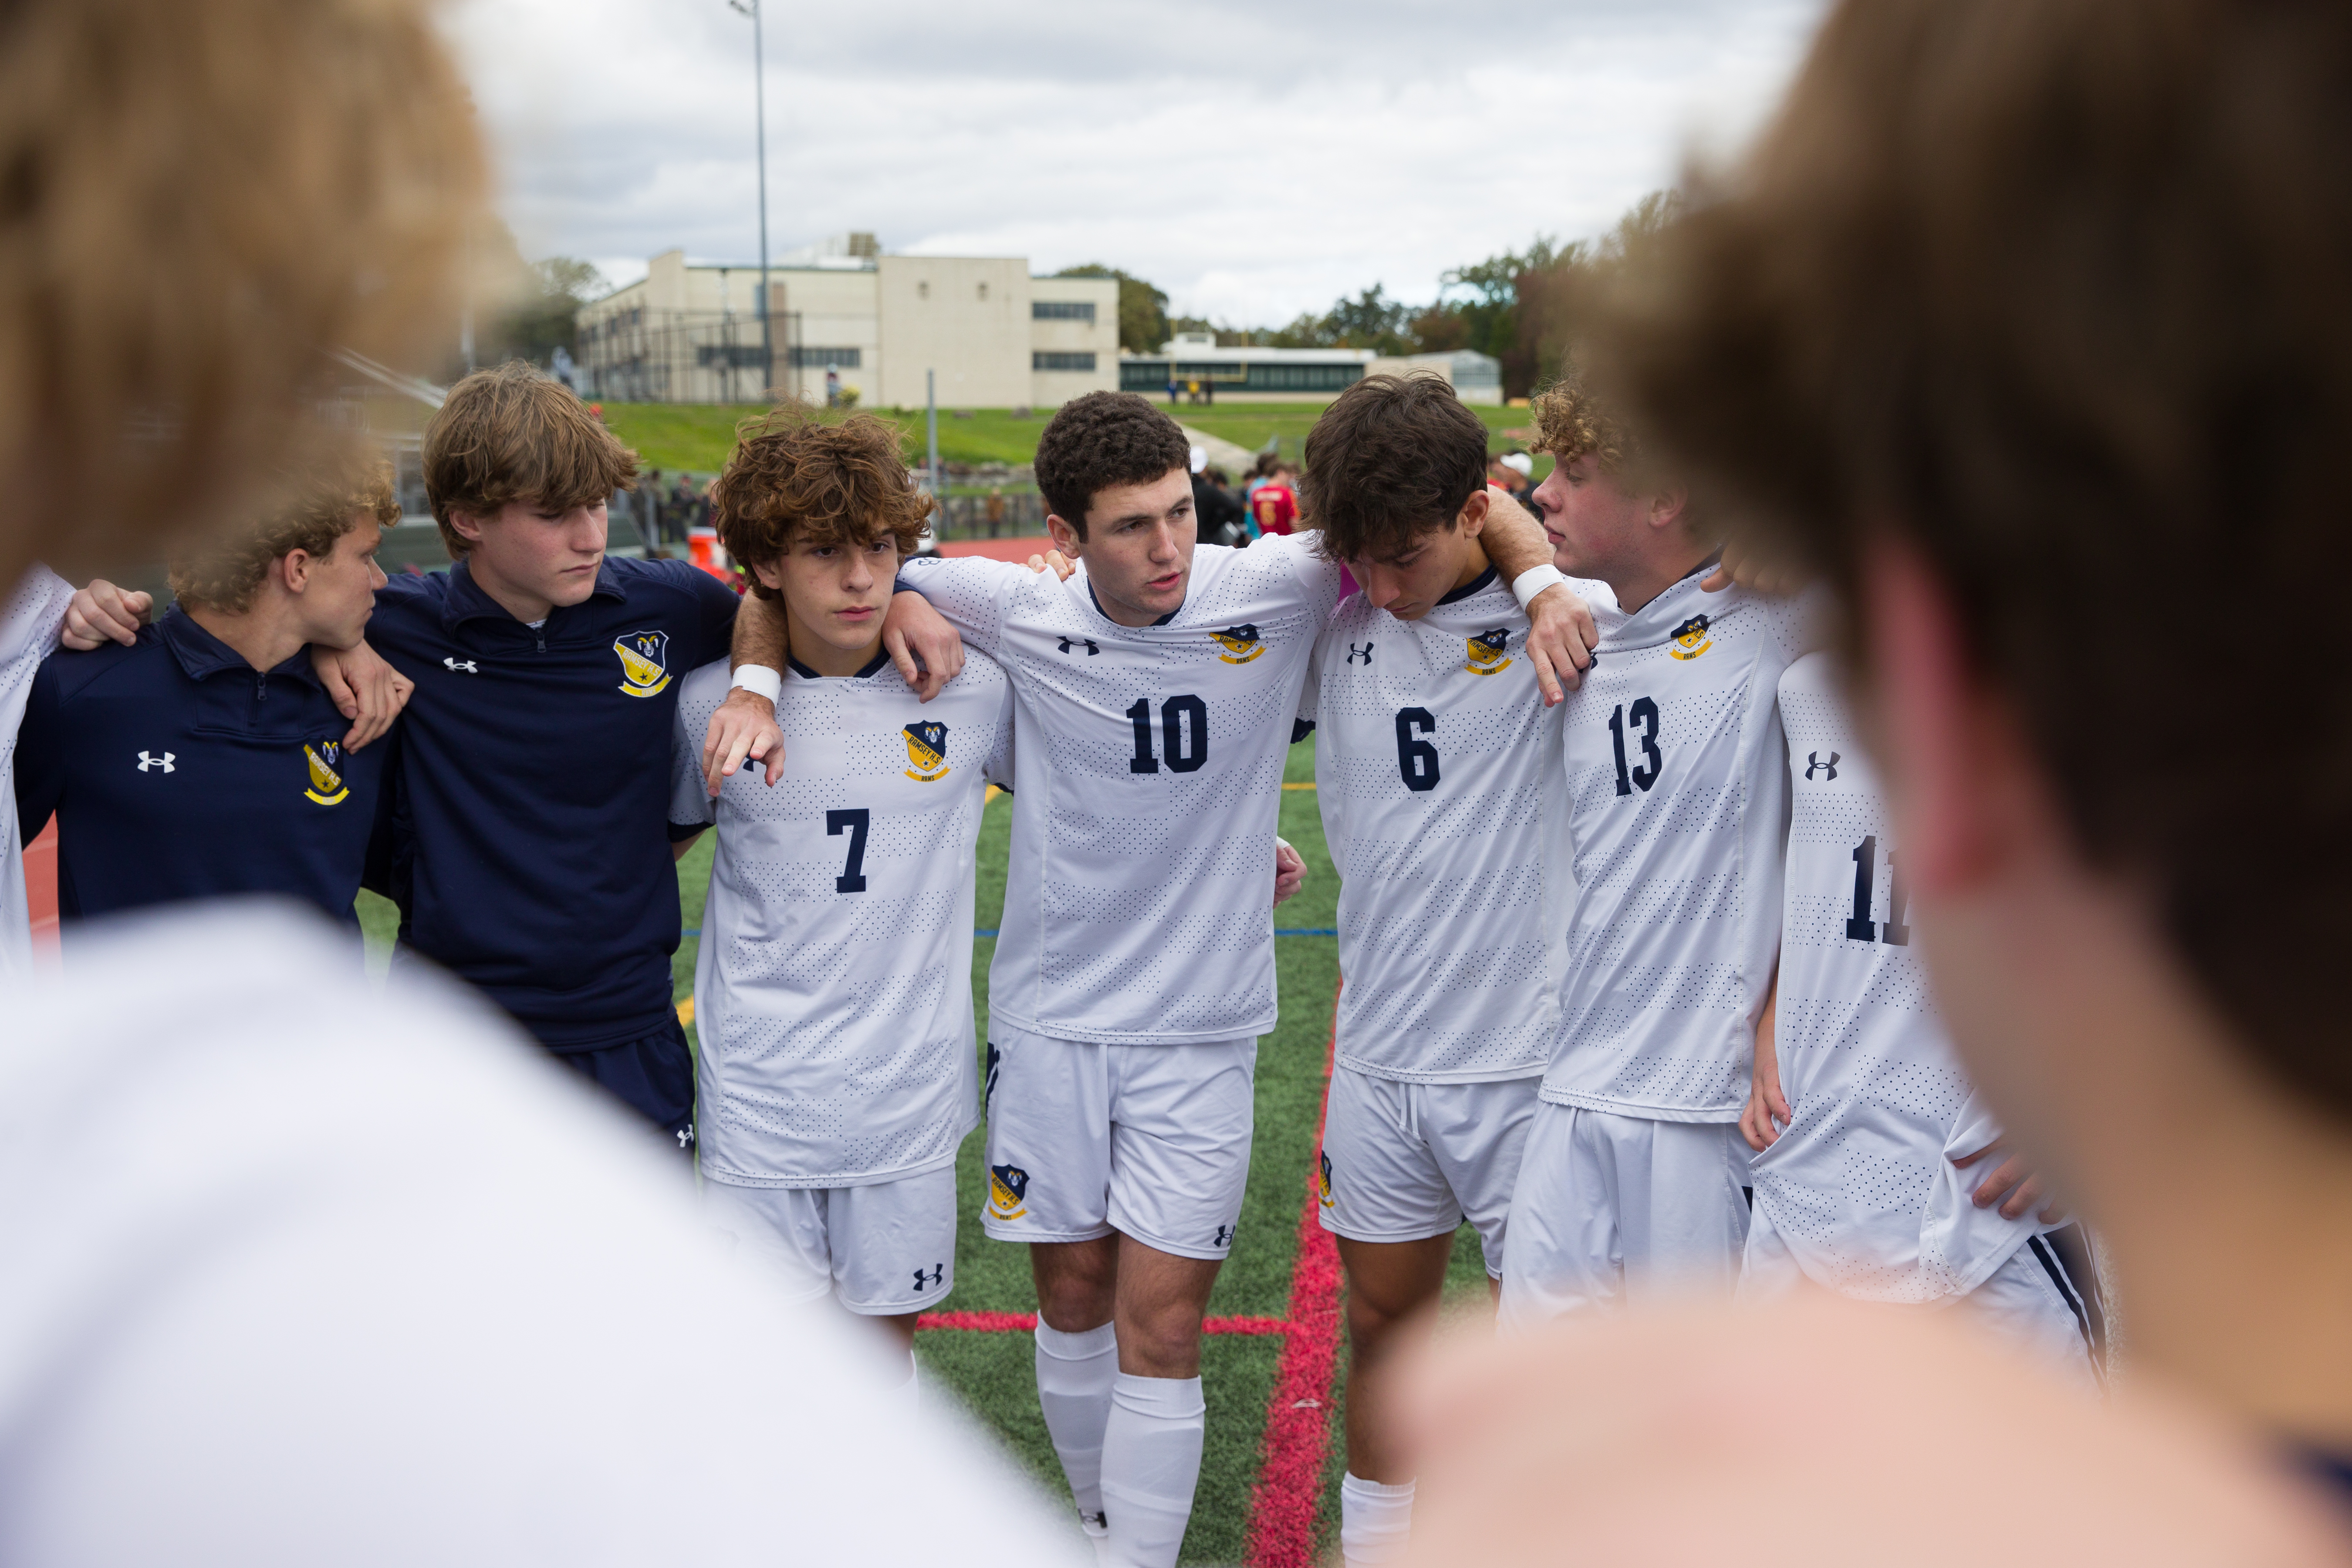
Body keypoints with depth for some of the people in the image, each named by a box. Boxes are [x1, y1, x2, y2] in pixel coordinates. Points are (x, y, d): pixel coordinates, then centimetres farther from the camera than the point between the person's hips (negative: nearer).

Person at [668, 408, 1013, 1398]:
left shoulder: (974, 690, -4)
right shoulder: (712, 704, -5)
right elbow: (657, 840, 15)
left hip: (909, 1086, 1)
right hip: (757, 1091, -1)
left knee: (885, 1337, 13)